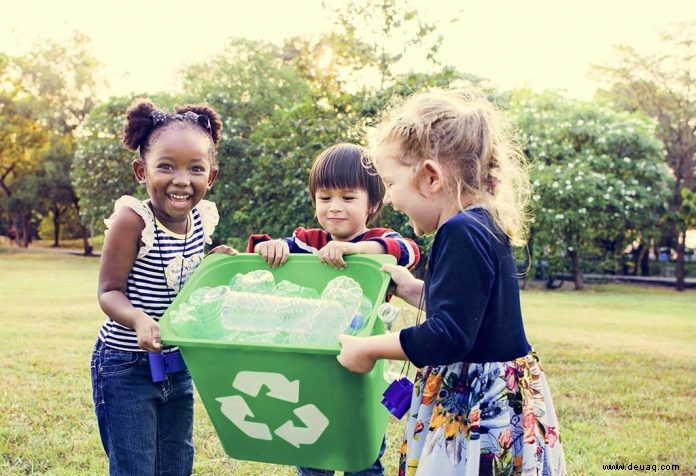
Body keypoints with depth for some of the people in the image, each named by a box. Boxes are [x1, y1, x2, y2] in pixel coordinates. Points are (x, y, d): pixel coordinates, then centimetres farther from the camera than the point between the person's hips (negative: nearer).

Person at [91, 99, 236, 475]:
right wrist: (139, 319, -36)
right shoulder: (133, 219, -21)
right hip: (125, 366, -6)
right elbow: (110, 291, -19)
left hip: (179, 365, 6)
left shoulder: (203, 218, -3)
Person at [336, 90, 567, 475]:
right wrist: (411, 289, 22)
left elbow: (447, 338, -25)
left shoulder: (462, 234, -20)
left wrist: (368, 348, -15)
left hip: (480, 410, -10)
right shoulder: (480, 227, 10)